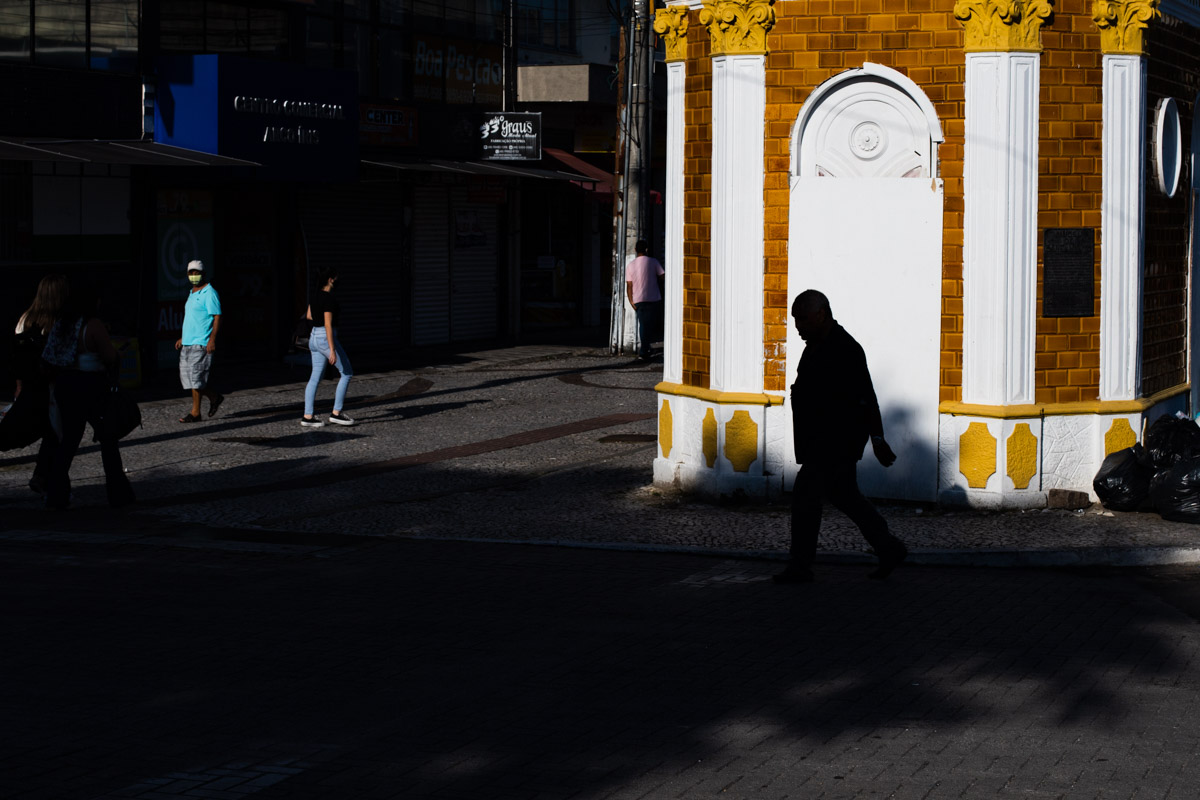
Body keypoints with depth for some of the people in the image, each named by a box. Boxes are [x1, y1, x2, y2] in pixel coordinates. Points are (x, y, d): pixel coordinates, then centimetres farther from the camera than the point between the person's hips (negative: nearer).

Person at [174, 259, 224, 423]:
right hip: (188, 343, 9)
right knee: (185, 377, 8)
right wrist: (182, 338, 24)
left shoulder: (209, 293, -9)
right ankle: (215, 397, 20)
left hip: (201, 343, -9)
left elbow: (217, 317, -14)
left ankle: (195, 412, 0)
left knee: (195, 377, -9)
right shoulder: (192, 294, 19)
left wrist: (212, 340, -22)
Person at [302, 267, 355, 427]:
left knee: (316, 377, 11)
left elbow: (309, 316, 20)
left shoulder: (316, 294, 7)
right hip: (327, 340, -9)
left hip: (314, 337, 9)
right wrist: (332, 350, -24)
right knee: (347, 373, 4)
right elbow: (328, 325, -24)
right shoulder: (329, 298, -20)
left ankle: (307, 417, 8)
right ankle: (336, 413, 4)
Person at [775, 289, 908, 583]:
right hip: (822, 440, 10)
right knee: (844, 496, 16)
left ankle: (800, 567, -1)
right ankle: (890, 549, 25)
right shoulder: (818, 345, 11)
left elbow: (866, 398, -19)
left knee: (806, 496, -8)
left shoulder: (844, 350, -18)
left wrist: (877, 440, -19)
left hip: (837, 442, -10)